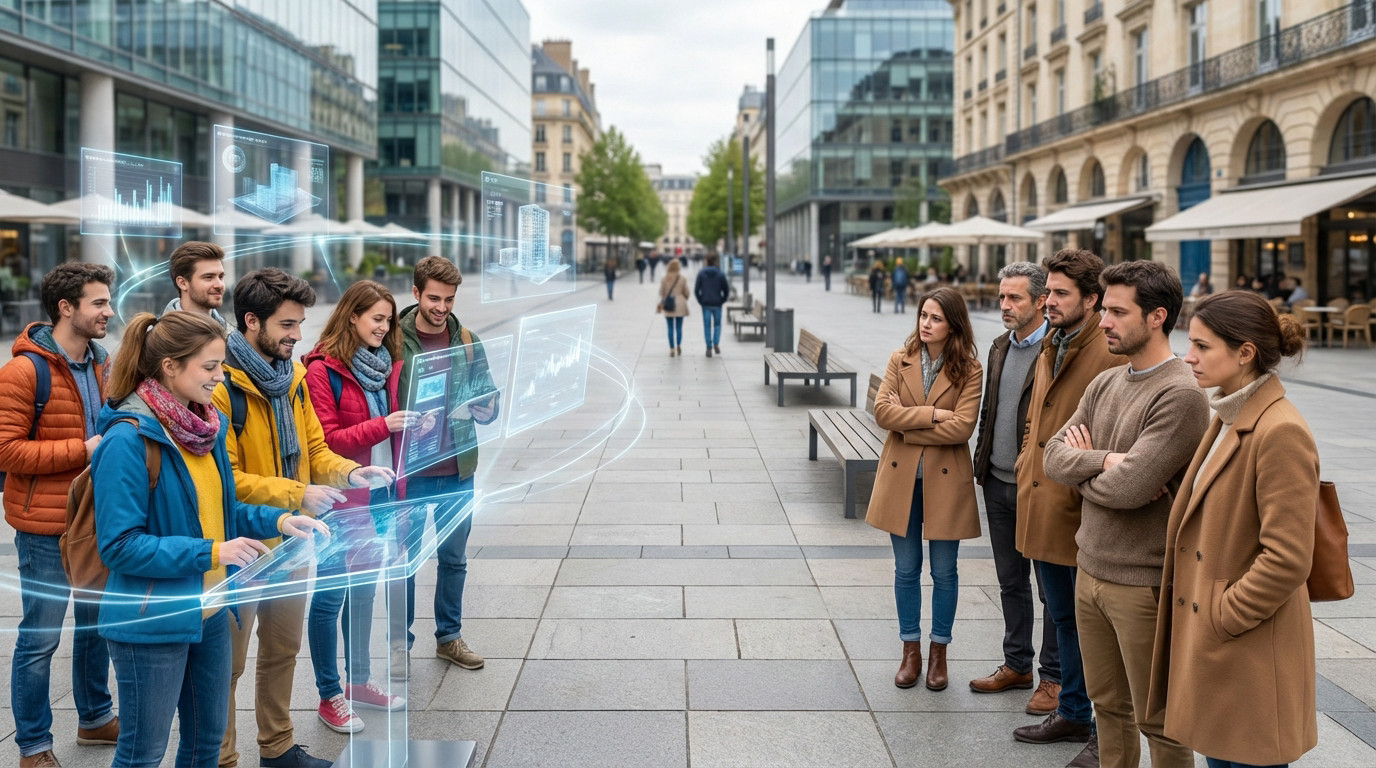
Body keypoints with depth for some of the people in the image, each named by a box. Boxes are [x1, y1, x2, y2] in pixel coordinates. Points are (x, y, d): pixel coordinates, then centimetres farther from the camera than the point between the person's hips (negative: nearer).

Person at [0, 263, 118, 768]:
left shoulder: (101, 363, 8)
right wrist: (82, 449, -22)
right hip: (46, 526, -7)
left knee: (96, 621, 19)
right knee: (41, 637, 2)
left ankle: (95, 717, 36)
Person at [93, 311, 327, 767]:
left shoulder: (205, 426, 3)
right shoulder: (129, 439, -21)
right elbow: (120, 545, -22)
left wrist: (278, 520, -1)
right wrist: (212, 553, -25)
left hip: (208, 611, 8)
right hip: (153, 622, -7)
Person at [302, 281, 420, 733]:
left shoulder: (385, 364, 10)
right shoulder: (322, 370, -12)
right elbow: (325, 441, -16)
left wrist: (410, 425, 0)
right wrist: (382, 425, -22)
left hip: (378, 496, 8)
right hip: (341, 498, -7)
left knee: (365, 590, 17)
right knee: (330, 596, 2)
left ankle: (359, 681, 31)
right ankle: (329, 696, 12)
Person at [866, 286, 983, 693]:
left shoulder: (968, 369, -6)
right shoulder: (900, 359, 1)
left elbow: (961, 427, -17)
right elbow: (882, 411, -9)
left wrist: (907, 424, -13)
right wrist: (931, 415, -17)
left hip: (945, 480, -2)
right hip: (901, 476, 2)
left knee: (943, 571, 8)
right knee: (906, 568, 10)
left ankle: (938, 652, 23)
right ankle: (911, 651, 23)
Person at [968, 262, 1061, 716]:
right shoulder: (1000, 348, 11)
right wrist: (982, 462, 14)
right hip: (998, 483, 8)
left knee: (1052, 588, 4)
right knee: (1011, 582, 17)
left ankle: (1054, 678, 15)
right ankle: (1017, 665, 30)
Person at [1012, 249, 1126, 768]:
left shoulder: (1110, 355, -16)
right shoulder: (1048, 351, 12)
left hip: (1083, 517, -9)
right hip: (1042, 511, 9)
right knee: (1063, 618, 20)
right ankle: (1072, 714, 35)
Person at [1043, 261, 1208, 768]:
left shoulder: (1180, 395, -18)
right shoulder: (1105, 384, 8)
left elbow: (1128, 487, -25)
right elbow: (1054, 456, 2)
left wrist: (1081, 466, -6)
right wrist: (1103, 461, -17)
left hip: (1143, 584, -7)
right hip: (1091, 570, 8)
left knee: (1156, 718, 6)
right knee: (1107, 703, 19)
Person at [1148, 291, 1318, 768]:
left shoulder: (1280, 432, -20)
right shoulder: (1229, 419, 10)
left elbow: (1287, 560, -23)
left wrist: (1220, 618, -16)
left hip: (1249, 651, -9)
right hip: (1208, 640, 9)